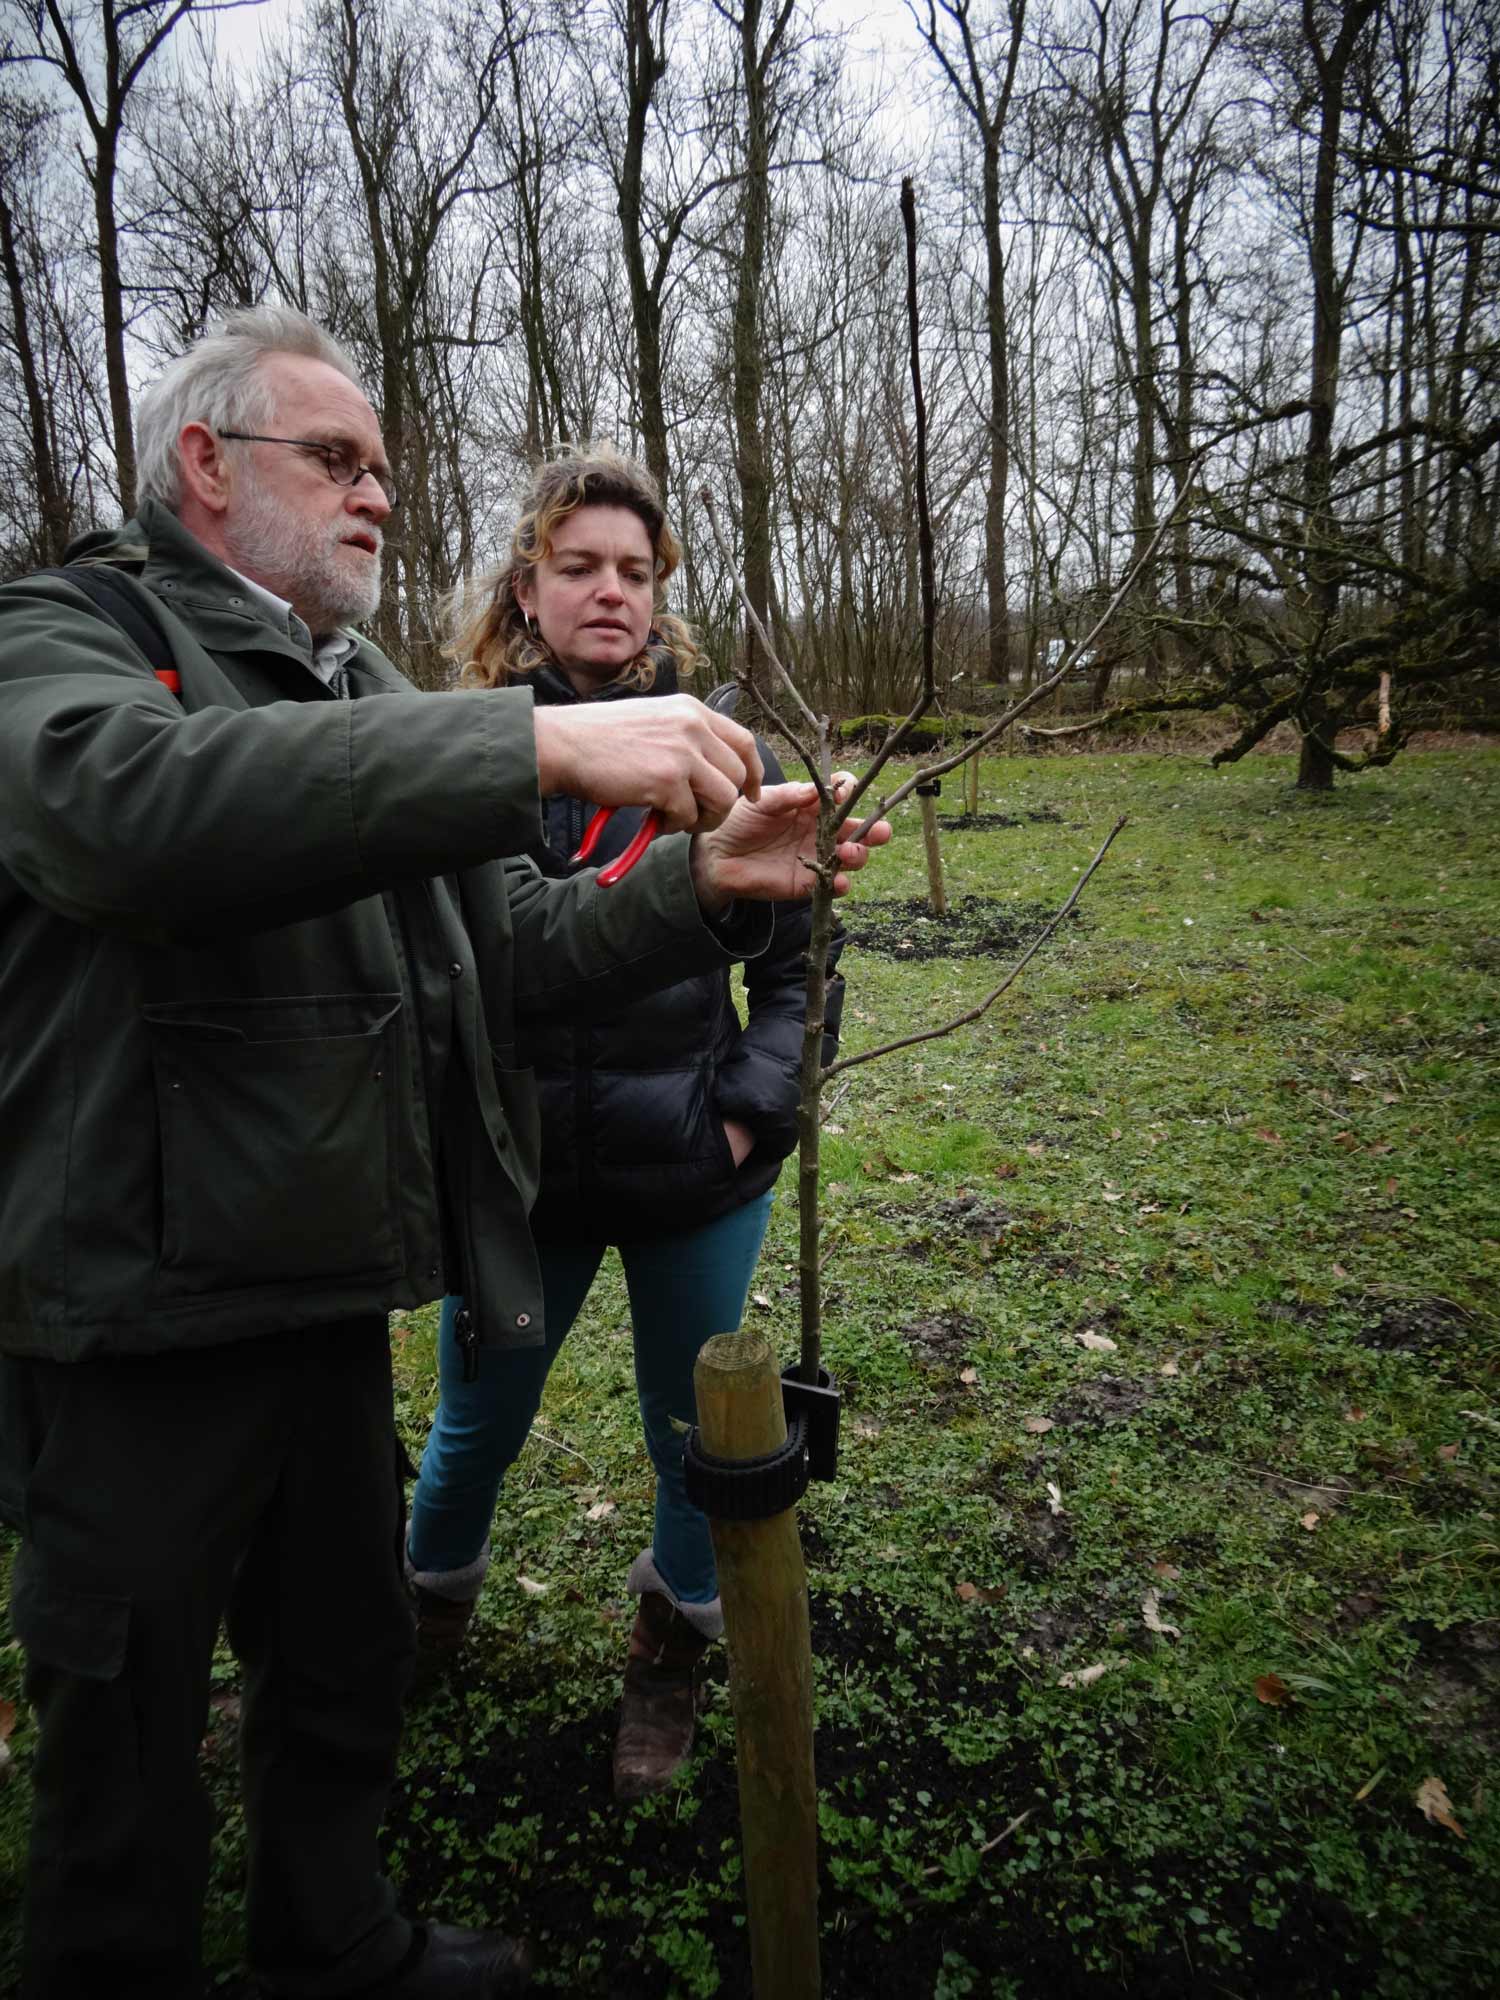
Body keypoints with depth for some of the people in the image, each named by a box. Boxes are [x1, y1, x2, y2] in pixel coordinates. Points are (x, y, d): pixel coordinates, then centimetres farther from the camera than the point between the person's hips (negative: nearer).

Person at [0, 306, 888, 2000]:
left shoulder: (370, 701, 14)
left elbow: (518, 951, 8)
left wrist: (707, 886, -9)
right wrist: (538, 742, -38)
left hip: (335, 1300, 7)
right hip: (136, 1331, -7)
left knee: (346, 1669, 25)